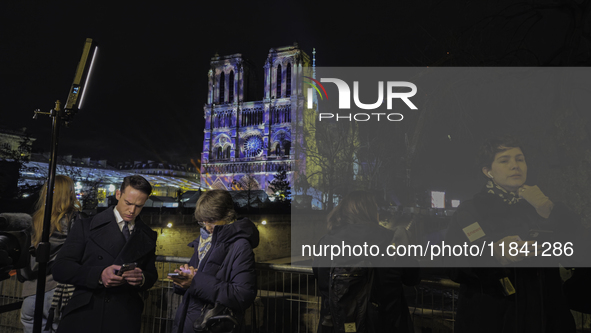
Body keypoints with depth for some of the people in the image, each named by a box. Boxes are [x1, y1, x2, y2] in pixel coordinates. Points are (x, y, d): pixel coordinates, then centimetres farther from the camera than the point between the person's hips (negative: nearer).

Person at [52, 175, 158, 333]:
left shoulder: (148, 236, 10)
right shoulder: (86, 226, 3)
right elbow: (60, 269, -5)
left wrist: (142, 278, -12)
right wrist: (99, 275, -22)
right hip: (84, 317, -1)